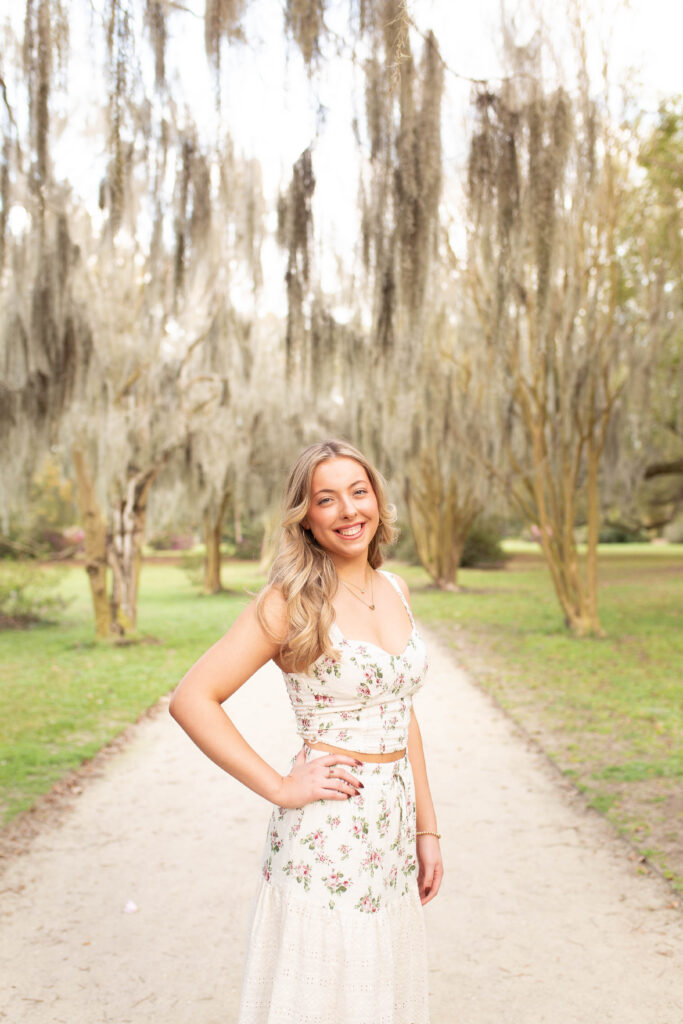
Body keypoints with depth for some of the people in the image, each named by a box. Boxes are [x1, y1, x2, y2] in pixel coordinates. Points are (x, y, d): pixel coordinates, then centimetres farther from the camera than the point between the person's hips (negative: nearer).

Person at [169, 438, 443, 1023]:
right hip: (326, 836, -6)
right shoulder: (292, 600, -13)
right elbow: (192, 700, -17)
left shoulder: (395, 590, 7)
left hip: (392, 833, 6)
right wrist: (279, 788, -15)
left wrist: (426, 830, 12)